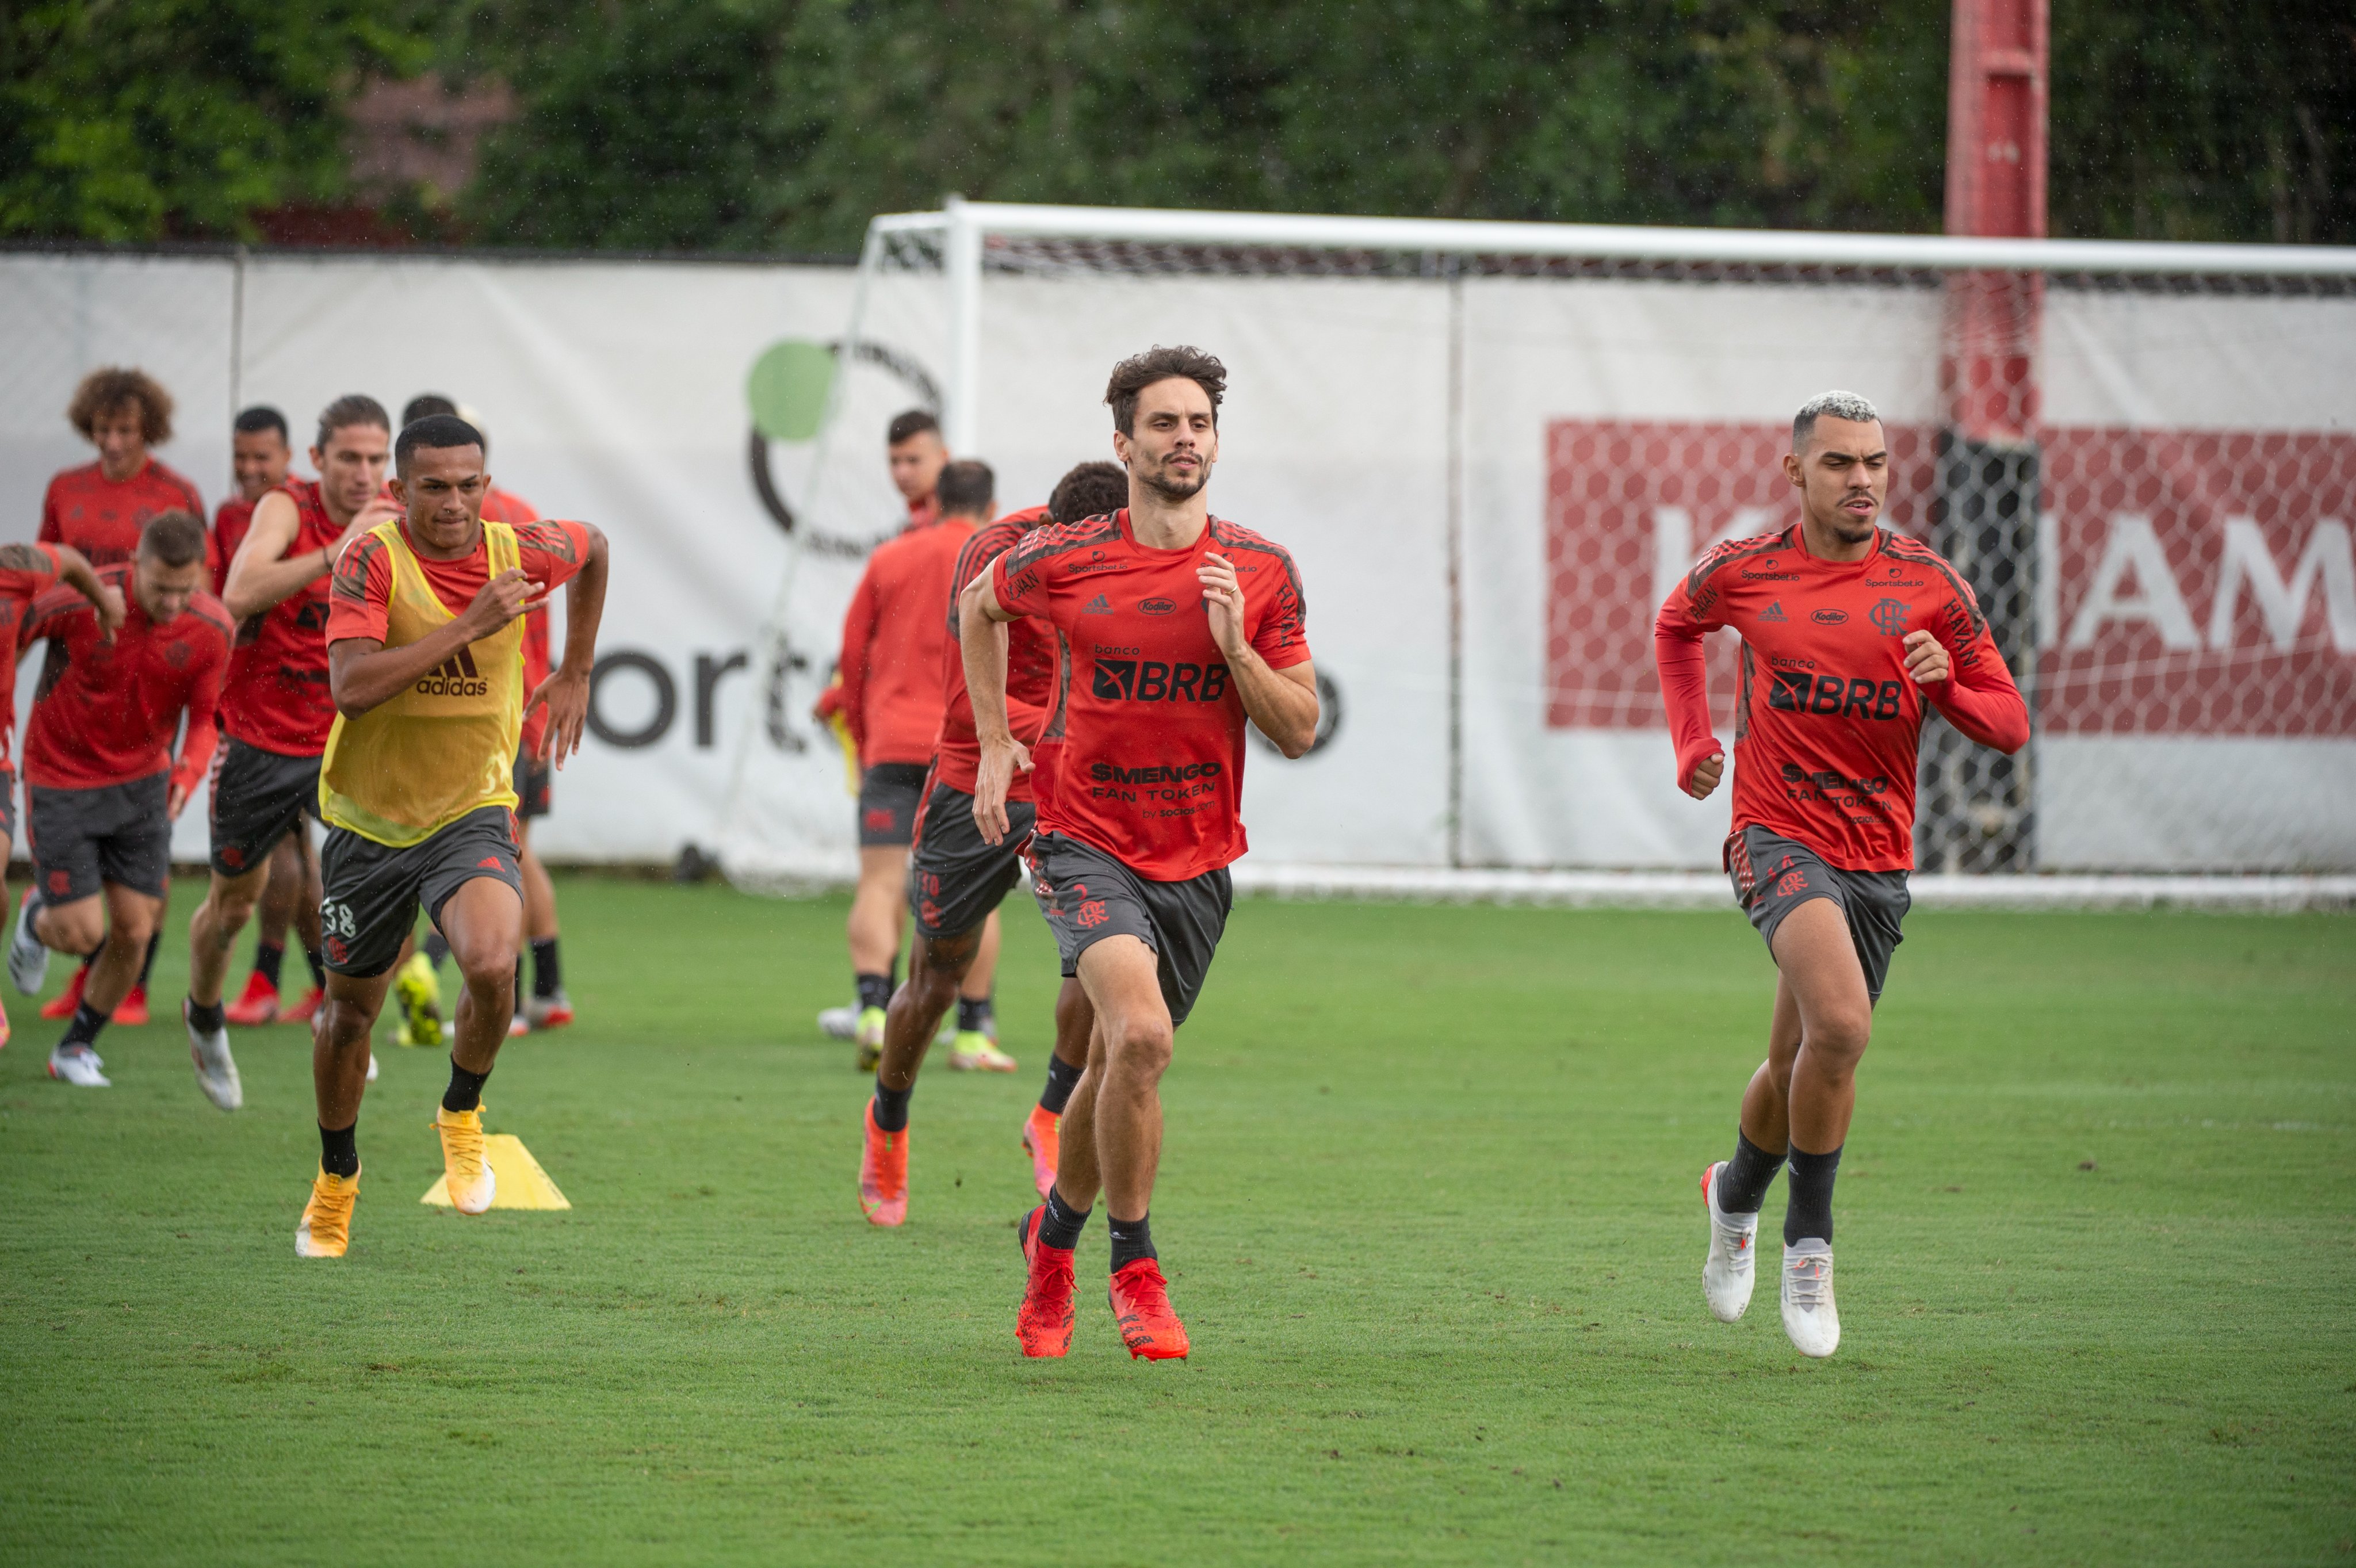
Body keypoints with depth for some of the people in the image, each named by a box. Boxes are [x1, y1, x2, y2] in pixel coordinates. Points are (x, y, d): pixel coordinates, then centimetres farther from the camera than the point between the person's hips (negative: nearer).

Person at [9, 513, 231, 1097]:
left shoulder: (212, 628, -15)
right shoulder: (77, 602, -25)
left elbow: (203, 718, -4)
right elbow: (14, 632, -6)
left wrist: (188, 773, -23)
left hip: (142, 781, 3)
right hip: (61, 781, -3)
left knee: (134, 931, 2)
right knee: (81, 933, -7)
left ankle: (77, 1048, 25)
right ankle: (37, 920, 32)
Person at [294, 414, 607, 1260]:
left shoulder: (519, 551, -8)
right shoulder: (371, 561, -18)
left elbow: (593, 548, 17)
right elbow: (352, 685, -32)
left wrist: (575, 674, 17)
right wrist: (469, 626, -34)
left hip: (471, 813, 1)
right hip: (368, 821, -1)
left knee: (492, 967, -27)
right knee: (350, 1008, 14)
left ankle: (461, 1115, 3)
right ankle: (336, 1174, 40)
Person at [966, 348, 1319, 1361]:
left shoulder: (1261, 573, -2)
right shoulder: (1063, 559, -6)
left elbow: (1299, 732, 0)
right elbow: (977, 605, 16)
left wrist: (1234, 647, -16)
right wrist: (994, 742, 11)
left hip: (1197, 862, 3)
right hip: (1089, 846, -3)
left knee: (1117, 1065, 12)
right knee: (1140, 1034, -25)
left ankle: (1053, 1233, 40)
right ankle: (1135, 1269, -10)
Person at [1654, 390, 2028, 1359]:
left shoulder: (1929, 585, 0)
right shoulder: (1742, 572, -1)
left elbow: (2009, 724, 3)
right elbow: (1675, 626, 23)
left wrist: (1947, 683, -17)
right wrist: (1693, 739, 13)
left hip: (1880, 859, 3)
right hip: (1780, 838, -3)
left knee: (1801, 1064, 11)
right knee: (1840, 1024, -26)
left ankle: (1737, 1196, 42)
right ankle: (1809, 1243, -10)